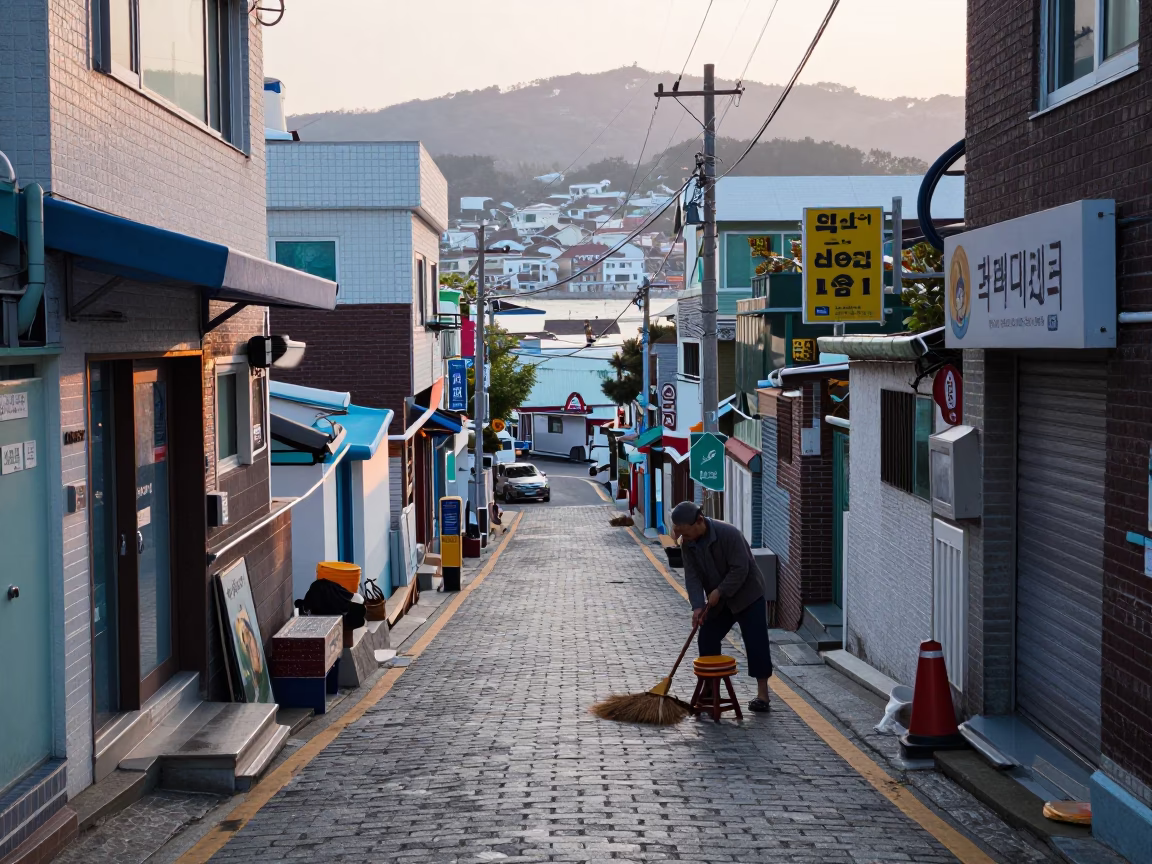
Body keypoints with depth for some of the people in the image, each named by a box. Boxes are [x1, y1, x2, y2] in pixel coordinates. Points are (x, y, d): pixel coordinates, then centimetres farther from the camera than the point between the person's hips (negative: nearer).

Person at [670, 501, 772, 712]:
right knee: (706, 640, 4)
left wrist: (720, 591, -25)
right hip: (718, 601, 6)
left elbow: (740, 569, -26)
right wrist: (697, 605, -24)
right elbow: (692, 576, -12)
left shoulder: (729, 533, -27)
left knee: (756, 643, -8)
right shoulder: (688, 544, -8)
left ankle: (762, 694, -2)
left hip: (747, 595, -6)